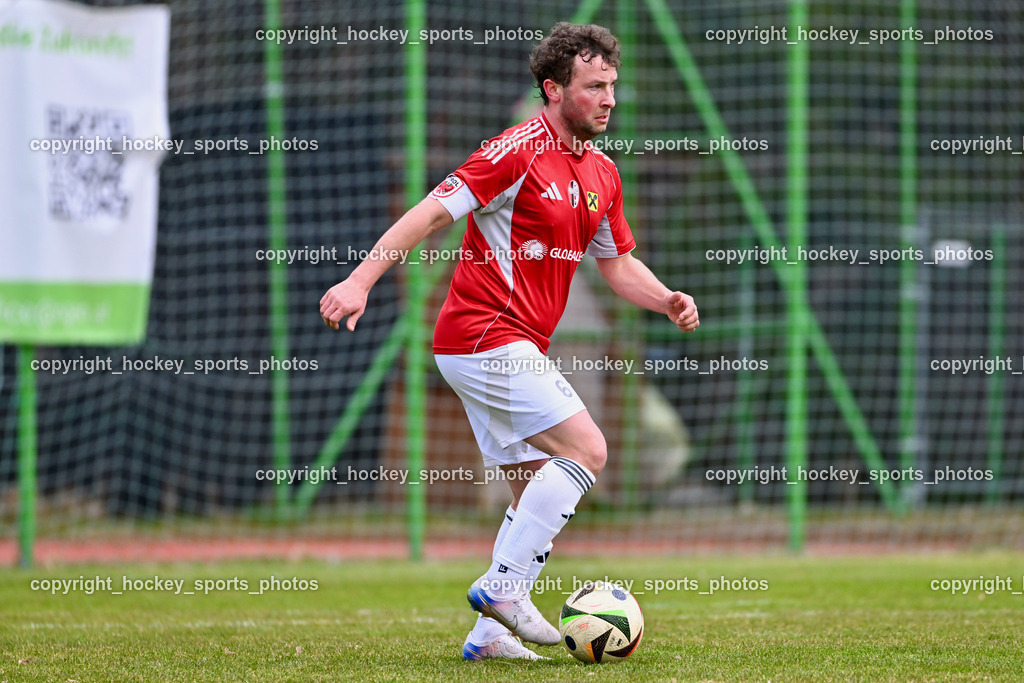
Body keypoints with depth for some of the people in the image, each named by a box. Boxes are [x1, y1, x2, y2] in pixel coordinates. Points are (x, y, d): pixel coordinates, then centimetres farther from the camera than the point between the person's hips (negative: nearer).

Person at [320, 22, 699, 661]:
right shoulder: (520, 151, -13)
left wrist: (667, 299, 3)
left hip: (520, 346, 9)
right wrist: (361, 280, -24)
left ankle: (490, 634, 9)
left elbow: (618, 264, 22)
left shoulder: (602, 172, 13)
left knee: (540, 485, 8)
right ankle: (505, 586, -12)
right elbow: (431, 212, -16)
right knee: (586, 448, -15)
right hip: (483, 337, -9)